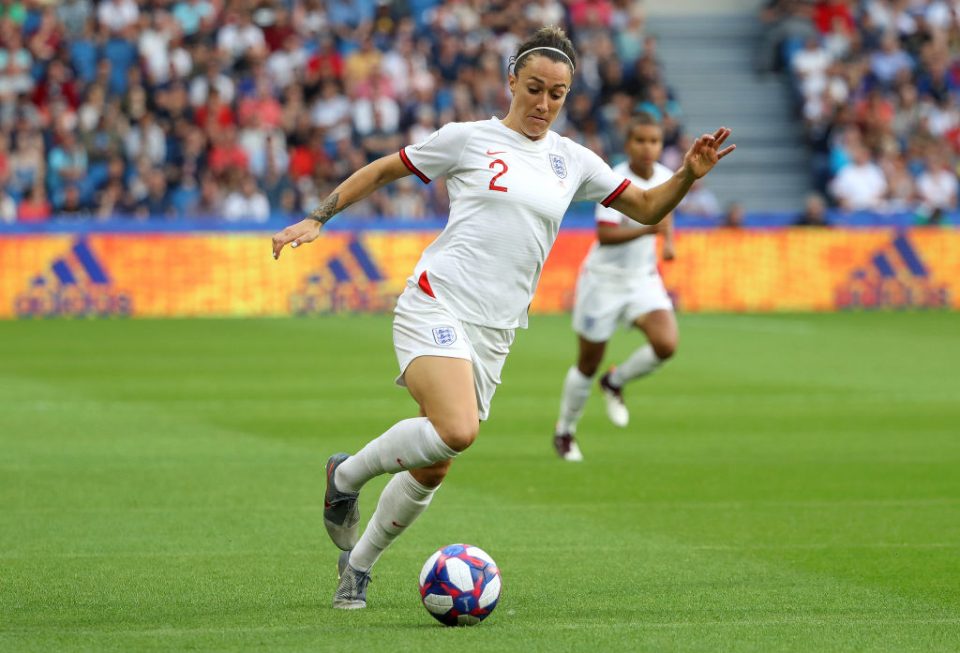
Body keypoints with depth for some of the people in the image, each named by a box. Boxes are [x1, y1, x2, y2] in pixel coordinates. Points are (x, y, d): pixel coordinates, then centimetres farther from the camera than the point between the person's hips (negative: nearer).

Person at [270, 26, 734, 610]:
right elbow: (382, 171, 11)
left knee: (433, 469, 6)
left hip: (495, 332, 5)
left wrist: (688, 175, -1)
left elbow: (647, 209, 18)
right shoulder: (470, 139, 2)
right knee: (457, 431, -29)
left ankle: (358, 563, 28)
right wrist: (317, 219, 4)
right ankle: (347, 475, -3)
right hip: (437, 304, -5)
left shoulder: (572, 161, 14)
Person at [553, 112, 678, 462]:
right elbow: (605, 235, -29)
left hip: (644, 278, 5)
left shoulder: (664, 176, -2)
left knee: (666, 344, -19)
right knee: (588, 364, 7)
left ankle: (615, 382, 11)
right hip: (604, 279, -5)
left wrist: (668, 240, 2)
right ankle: (565, 430, 30)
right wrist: (648, 229, -41)